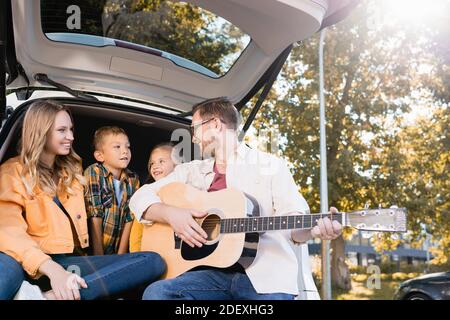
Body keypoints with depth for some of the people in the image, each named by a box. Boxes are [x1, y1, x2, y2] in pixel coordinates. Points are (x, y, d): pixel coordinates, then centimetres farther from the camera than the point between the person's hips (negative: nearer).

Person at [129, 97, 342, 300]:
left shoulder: (272, 166, 9)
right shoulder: (190, 171, 18)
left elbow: (292, 217, -1)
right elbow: (140, 198, 15)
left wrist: (316, 228, -23)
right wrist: (170, 214, -5)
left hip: (265, 273, -2)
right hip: (213, 271, 3)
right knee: (156, 293, -25)